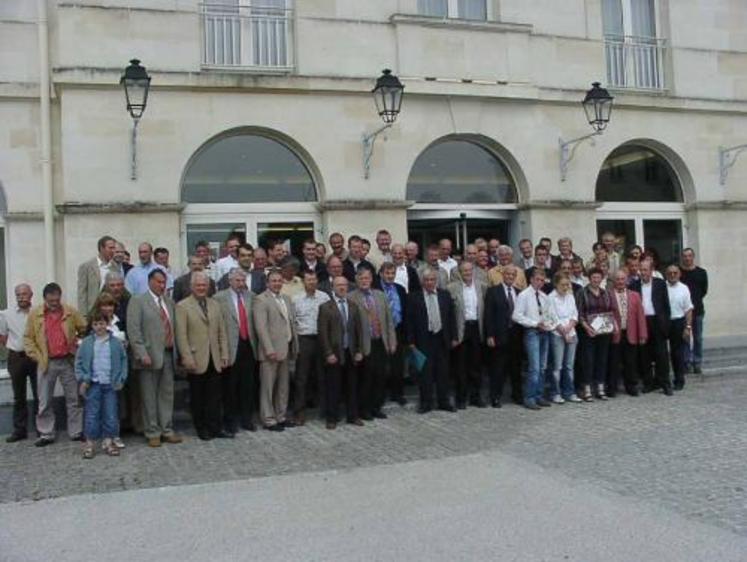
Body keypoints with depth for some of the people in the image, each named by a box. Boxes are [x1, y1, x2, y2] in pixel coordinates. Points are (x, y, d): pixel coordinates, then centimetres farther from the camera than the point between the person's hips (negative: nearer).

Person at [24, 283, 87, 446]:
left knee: (73, 399, 7)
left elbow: (84, 330, 10)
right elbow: (28, 338, 4)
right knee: (45, 401, 5)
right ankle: (46, 434, 15)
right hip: (46, 363, 0)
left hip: (68, 361, 1)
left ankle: (76, 432, 16)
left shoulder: (71, 312, 0)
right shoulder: (34, 313, -1)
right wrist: (36, 356, -5)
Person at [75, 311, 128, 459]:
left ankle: (108, 442, 16)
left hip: (110, 384, 1)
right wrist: (83, 379, -5)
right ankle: (90, 443, 11)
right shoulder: (86, 343, 0)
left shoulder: (116, 342, 0)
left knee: (111, 414, 5)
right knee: (92, 414, 2)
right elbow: (79, 362, 4)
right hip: (93, 384, -1)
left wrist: (121, 379, -1)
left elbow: (123, 361, 5)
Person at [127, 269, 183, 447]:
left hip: (168, 354, 6)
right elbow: (133, 330, -11)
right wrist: (142, 354, -17)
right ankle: (152, 433, 13)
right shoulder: (137, 301, -4)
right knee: (149, 397, 3)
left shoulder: (169, 302, 15)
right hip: (150, 356, -5)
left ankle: (167, 430, 19)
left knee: (167, 395, 10)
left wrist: (176, 351, 7)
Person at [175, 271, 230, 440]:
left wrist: (224, 355, 6)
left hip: (215, 360, 4)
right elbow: (181, 336, -8)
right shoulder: (182, 306, -2)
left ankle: (216, 427, 12)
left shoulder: (215, 305, 13)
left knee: (214, 396, 5)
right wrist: (187, 359, -14)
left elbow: (222, 332, 13)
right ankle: (201, 428, 16)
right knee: (197, 397, 6)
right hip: (196, 360, -4)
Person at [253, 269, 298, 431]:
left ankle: (280, 416, 24)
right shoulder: (261, 300, -8)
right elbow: (261, 327, -15)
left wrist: (294, 345, 10)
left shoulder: (286, 299, 15)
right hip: (271, 350, -7)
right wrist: (269, 349, -20)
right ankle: (268, 419, 9)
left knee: (283, 386, 13)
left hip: (285, 349, 7)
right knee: (267, 386, 1)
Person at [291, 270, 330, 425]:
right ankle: (299, 412, 8)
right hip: (303, 339, -1)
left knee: (321, 375, 10)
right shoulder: (296, 299, 1)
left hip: (321, 339, 1)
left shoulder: (324, 297, 3)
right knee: (301, 377, 2)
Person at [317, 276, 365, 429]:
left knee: (352, 386, 9)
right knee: (332, 387, 2)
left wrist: (359, 351, 3)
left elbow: (359, 329, 10)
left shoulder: (353, 306, 10)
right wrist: (328, 353, -12)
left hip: (351, 353, 4)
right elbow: (322, 333, -7)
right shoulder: (325, 307, -3)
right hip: (334, 353, -4)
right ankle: (332, 418, 12)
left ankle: (353, 416, 21)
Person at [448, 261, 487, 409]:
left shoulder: (482, 286, 5)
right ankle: (461, 398, 14)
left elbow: (486, 308, 7)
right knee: (461, 365, 4)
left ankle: (476, 396, 20)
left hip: (477, 328, 3)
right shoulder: (452, 288, -4)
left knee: (476, 364, 9)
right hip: (461, 329, -3)